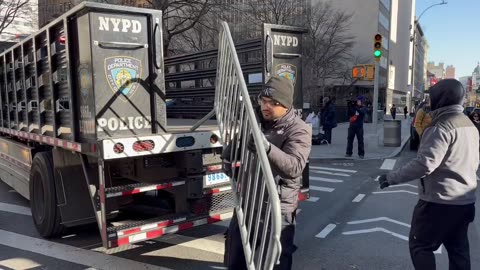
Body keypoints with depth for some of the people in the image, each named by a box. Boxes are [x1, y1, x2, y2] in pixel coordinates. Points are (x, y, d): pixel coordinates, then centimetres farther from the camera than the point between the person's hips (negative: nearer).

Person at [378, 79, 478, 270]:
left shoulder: (442, 127, -19)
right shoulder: (470, 126, 11)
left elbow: (425, 164, -29)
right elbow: (473, 162, 20)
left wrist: (392, 177, -22)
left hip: (439, 201, -9)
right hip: (465, 201, 9)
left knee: (420, 246, 4)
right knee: (458, 250, 17)